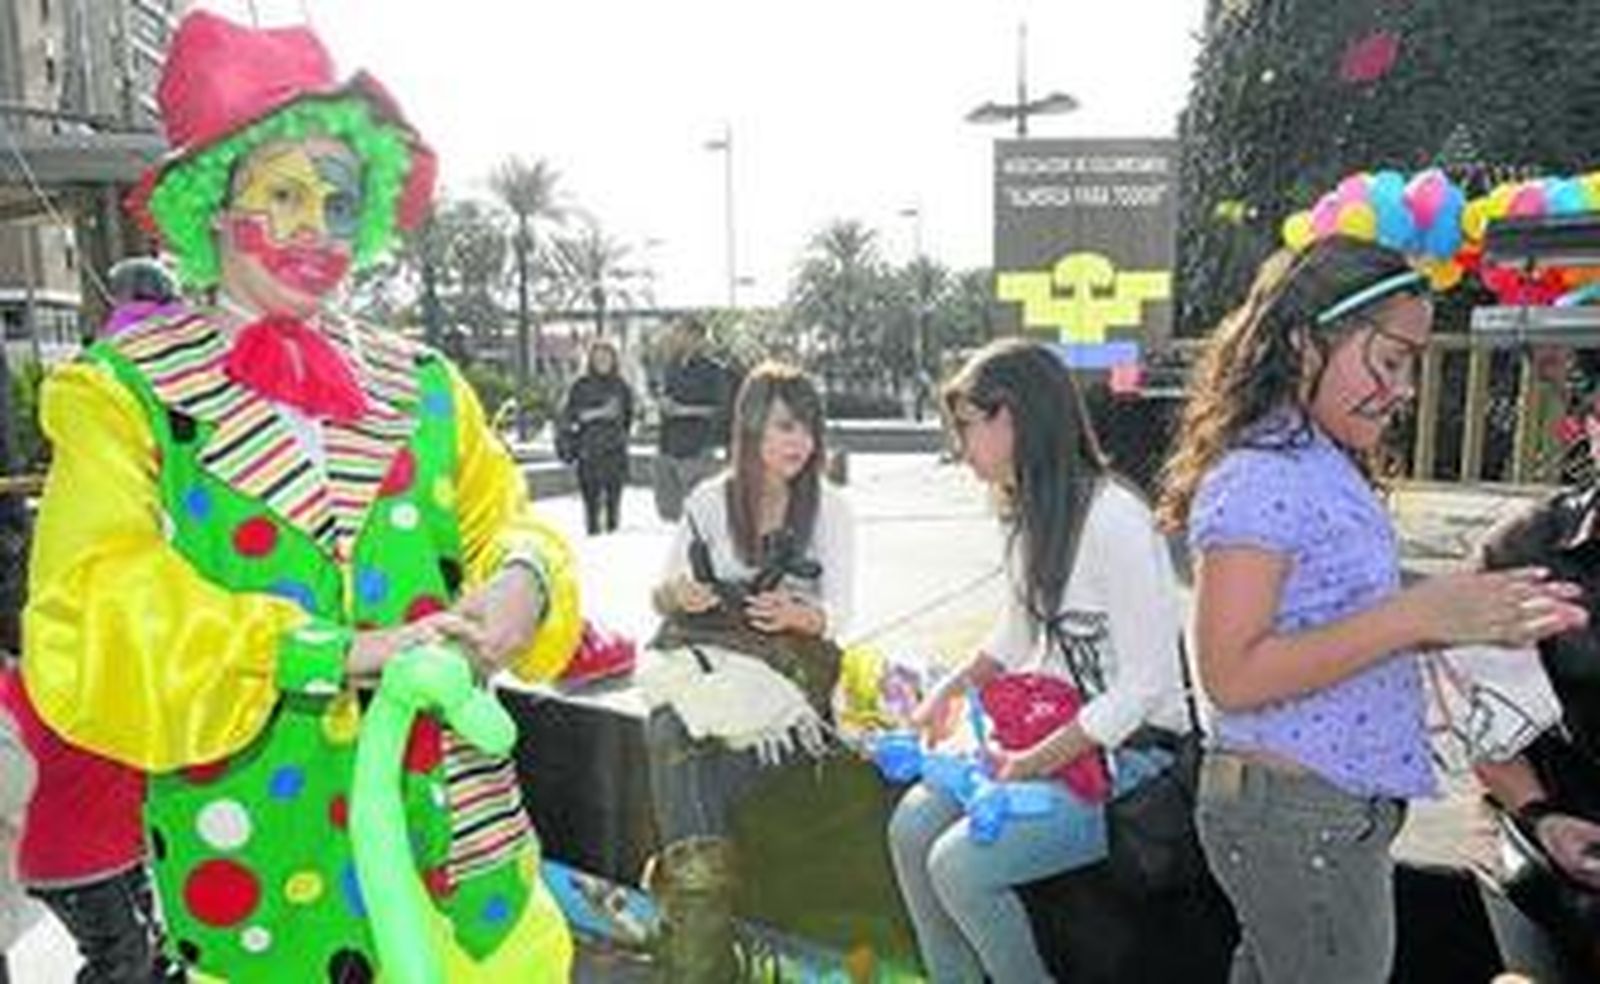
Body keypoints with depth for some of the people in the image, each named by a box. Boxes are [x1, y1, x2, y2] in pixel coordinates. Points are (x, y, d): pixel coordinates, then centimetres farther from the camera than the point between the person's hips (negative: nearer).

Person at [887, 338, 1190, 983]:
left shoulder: (1112, 517, -22)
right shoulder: (1032, 513, 5)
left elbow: (1144, 683, -20)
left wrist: (1038, 762, -21)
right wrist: (949, 689, 3)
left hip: (1128, 753, -8)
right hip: (1048, 733, 8)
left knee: (960, 864, -19)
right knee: (911, 827, -4)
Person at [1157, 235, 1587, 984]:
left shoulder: (1325, 468, 9)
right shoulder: (1257, 477, -21)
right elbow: (1230, 675, -25)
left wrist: (1461, 614, 0)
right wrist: (1413, 616, -25)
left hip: (1342, 808, 9)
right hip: (1296, 815, -9)